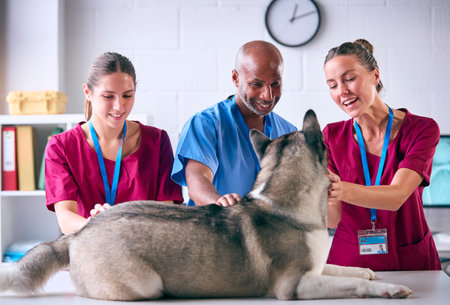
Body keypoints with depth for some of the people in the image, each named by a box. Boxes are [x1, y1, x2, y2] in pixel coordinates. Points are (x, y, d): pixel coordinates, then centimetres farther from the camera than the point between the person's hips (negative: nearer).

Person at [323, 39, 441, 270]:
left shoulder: (421, 129, -7)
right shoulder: (333, 136, -1)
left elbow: (396, 197, -21)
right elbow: (335, 218, -6)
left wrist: (341, 190, -37)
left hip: (410, 260, -1)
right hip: (348, 261, 1)